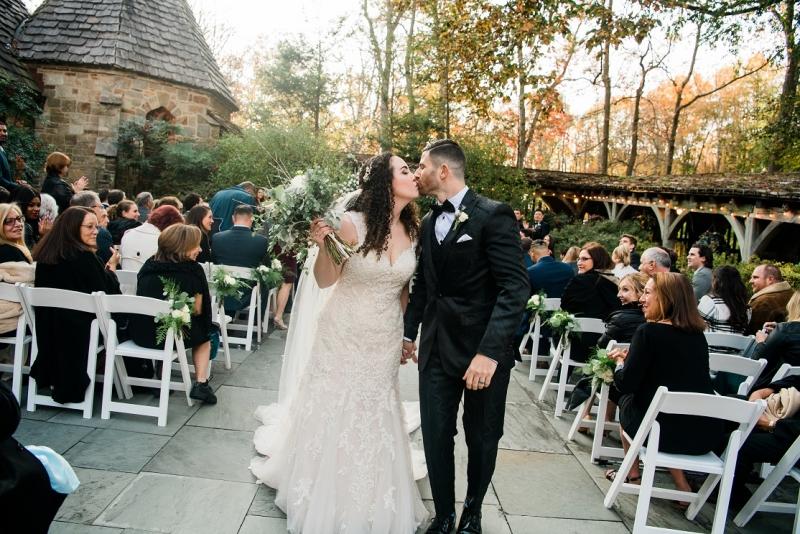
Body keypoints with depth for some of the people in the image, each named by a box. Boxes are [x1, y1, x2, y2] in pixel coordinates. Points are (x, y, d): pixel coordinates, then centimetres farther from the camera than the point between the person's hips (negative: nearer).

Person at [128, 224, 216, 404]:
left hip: (140, 333, 5)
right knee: (204, 336, 26)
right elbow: (197, 310, -6)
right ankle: (200, 384, 9)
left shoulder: (149, 265, 8)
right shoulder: (193, 270, -6)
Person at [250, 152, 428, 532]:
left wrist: (406, 333, 13)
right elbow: (325, 280, -10)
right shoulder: (353, 223, -18)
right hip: (343, 337, -3)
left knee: (375, 419, 14)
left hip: (385, 342, 4)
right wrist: (323, 244, -28)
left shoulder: (412, 230, -4)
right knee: (332, 415, 11)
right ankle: (325, 503, 37)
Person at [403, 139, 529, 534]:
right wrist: (409, 332, 19)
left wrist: (489, 352, -26)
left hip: (482, 349, -5)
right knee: (435, 436, 8)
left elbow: (515, 288, -19)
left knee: (481, 439, 13)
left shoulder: (493, 216, -12)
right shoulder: (429, 222, 9)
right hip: (436, 346, 5)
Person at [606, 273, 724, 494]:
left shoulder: (648, 332, -12)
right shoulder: (697, 335, 8)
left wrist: (620, 364, 10)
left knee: (627, 402, 23)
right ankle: (682, 484, 24)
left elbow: (626, 384, -11)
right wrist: (630, 358, 20)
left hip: (668, 434, -5)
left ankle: (632, 474, 34)